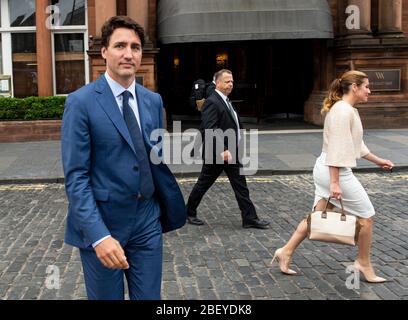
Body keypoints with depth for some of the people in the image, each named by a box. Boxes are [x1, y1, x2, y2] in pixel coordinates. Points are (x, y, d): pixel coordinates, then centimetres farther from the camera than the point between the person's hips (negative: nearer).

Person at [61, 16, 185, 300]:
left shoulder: (153, 101, 7)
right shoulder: (81, 102, -10)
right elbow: (75, 176, -14)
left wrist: (172, 209, 15)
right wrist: (99, 234, -22)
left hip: (147, 220, 4)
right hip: (101, 222, -4)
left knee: (149, 296, 12)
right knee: (106, 296, 10)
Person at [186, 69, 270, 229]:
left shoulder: (226, 101, 13)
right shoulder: (212, 102, -16)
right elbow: (210, 130, -25)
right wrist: (222, 150, -29)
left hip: (230, 153, 9)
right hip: (217, 154, -9)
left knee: (241, 186, 7)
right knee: (203, 184, 7)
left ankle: (250, 218, 12)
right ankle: (189, 213, 25)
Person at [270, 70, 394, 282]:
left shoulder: (349, 110, 15)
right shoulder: (343, 111, -18)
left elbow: (355, 143, 25)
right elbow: (337, 149, -23)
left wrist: (377, 160, 31)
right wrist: (335, 182, -25)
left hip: (326, 170, 10)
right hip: (336, 172, -10)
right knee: (366, 216, 4)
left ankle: (286, 252, 18)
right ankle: (363, 264, 19)